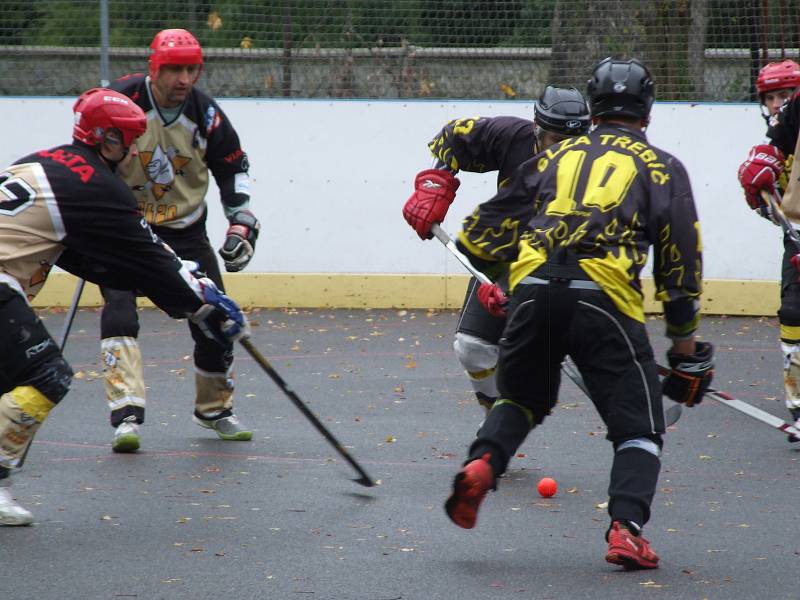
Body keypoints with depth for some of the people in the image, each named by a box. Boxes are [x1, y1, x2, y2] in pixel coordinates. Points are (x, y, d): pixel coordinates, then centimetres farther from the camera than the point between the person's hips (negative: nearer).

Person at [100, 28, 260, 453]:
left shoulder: (208, 117, -10)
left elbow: (233, 169, 5)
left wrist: (241, 224, -2)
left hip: (184, 227, 3)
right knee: (119, 309, -22)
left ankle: (214, 408, 26)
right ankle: (126, 415, -24)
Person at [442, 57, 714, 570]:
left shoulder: (555, 157, 24)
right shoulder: (661, 167, 16)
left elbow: (479, 238, 22)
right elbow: (681, 264, 10)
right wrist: (686, 350, 17)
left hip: (533, 290, 3)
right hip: (604, 297, -3)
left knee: (522, 398, 26)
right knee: (638, 424, 8)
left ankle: (481, 465, 1)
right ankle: (626, 528, -10)